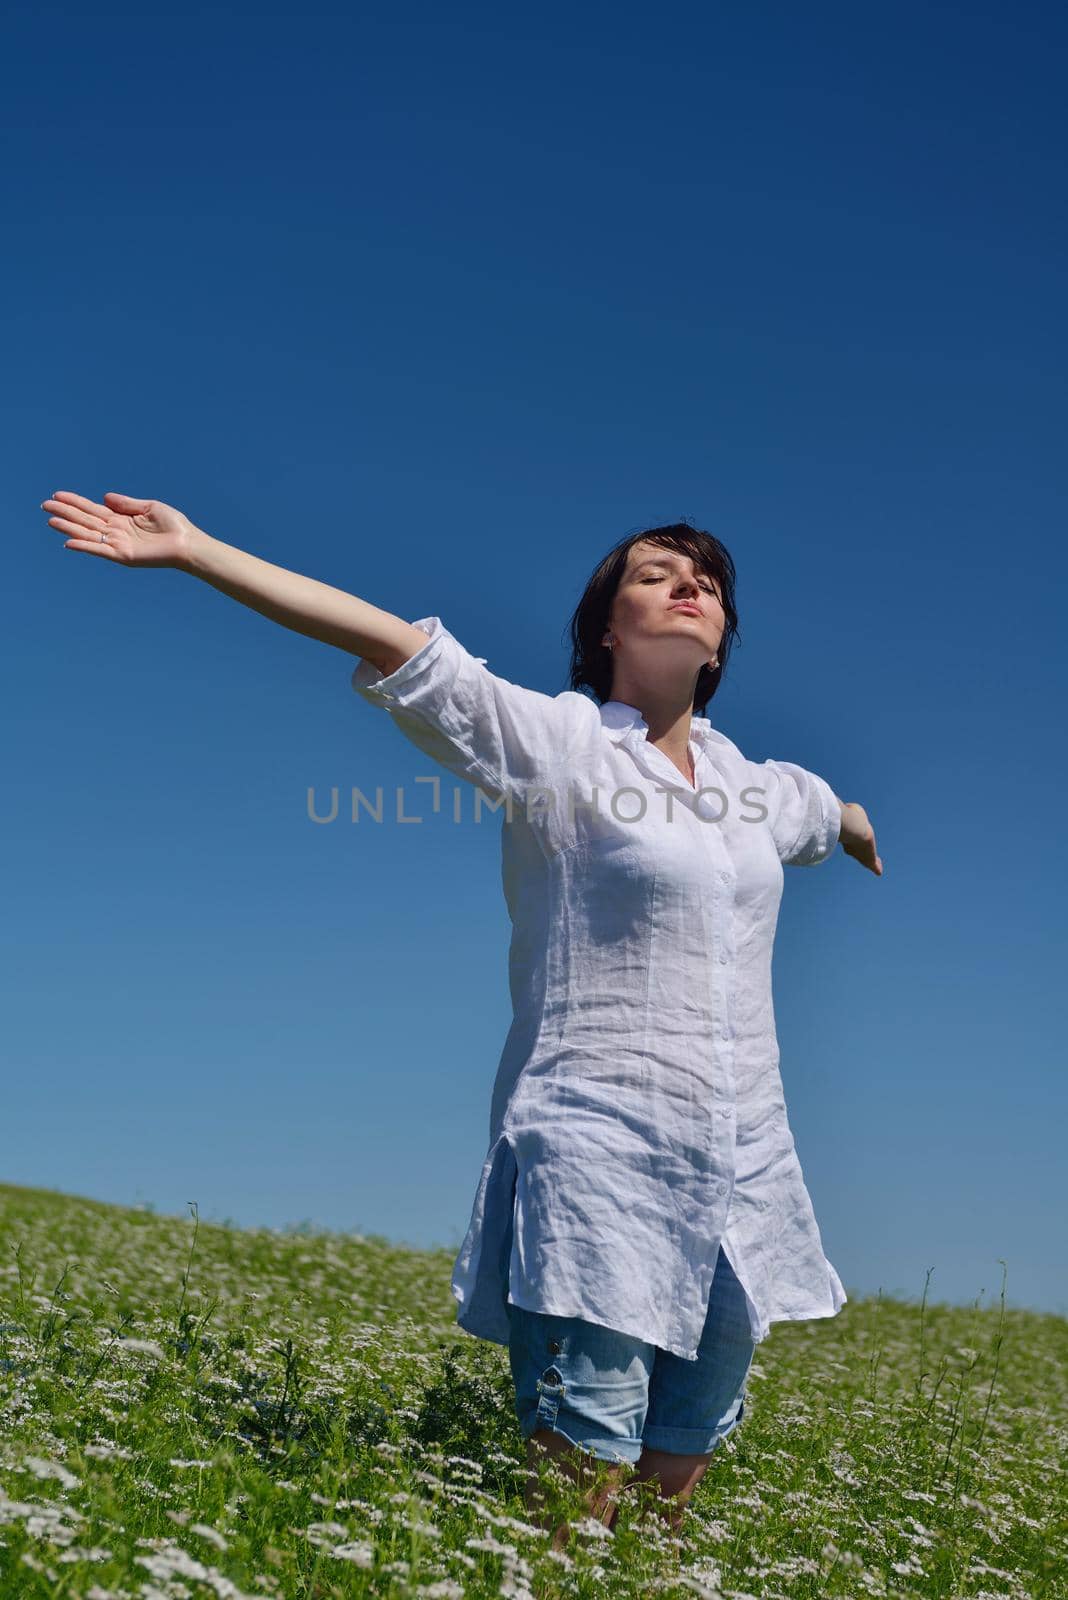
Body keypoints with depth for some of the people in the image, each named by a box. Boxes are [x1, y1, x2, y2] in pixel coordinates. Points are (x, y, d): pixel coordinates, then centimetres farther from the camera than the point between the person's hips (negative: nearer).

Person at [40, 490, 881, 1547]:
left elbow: (830, 813, 39)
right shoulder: (555, 739, -2)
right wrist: (191, 548, -15)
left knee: (679, 1469, 11)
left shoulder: (755, 783, 15)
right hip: (594, 1154, -6)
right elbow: (392, 644, -10)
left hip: (738, 1171, 6)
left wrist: (866, 838, 61)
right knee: (579, 1473, -9)